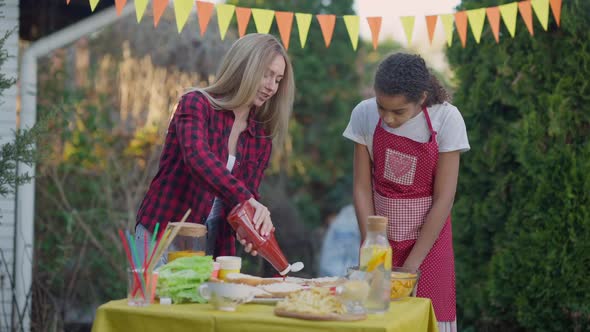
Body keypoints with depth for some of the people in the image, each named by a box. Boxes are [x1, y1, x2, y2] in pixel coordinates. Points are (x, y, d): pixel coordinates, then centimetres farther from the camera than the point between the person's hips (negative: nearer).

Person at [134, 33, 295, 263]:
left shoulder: (261, 139, 9)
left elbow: (246, 200, 6)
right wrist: (247, 199, -35)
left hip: (214, 248, 5)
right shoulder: (196, 103, -6)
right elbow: (197, 157, -24)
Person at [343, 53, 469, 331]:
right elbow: (362, 187, -5)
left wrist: (411, 264, -15)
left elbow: (443, 198, -15)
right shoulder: (364, 114, -10)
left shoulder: (446, 119, -16)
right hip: (380, 234, 2)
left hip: (427, 236, -2)